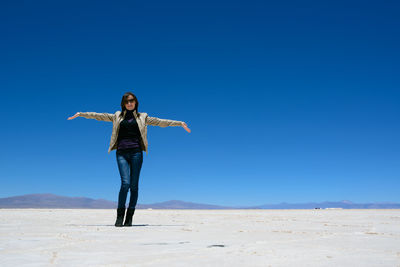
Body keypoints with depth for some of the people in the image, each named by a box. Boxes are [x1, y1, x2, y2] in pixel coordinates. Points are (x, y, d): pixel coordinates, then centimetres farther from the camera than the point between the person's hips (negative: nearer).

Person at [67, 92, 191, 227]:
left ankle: (129, 217, 9)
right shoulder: (117, 116, 17)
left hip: (136, 152, 0)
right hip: (121, 153, 0)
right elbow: (99, 116, 15)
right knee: (125, 183, -14)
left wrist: (180, 123, 5)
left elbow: (160, 121, 10)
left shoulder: (142, 117, 14)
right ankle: (120, 215, 1)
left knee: (134, 185, -1)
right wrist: (81, 114, 11)